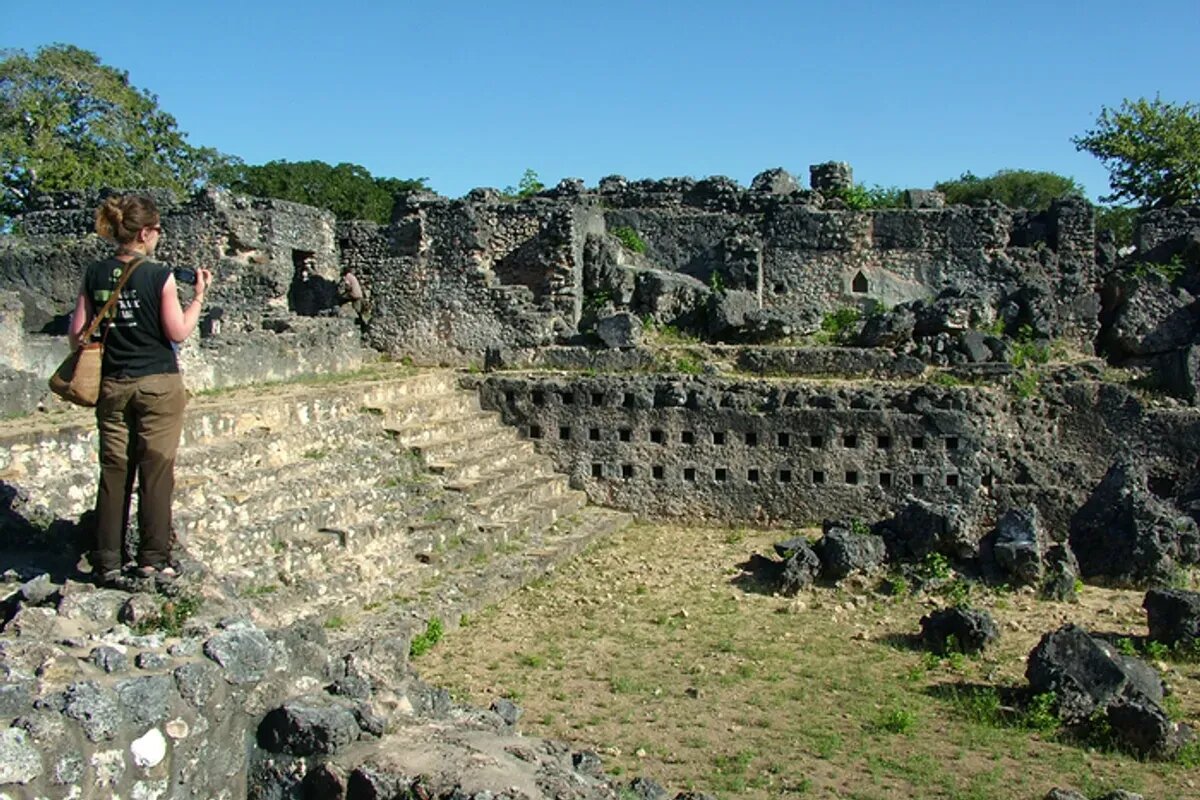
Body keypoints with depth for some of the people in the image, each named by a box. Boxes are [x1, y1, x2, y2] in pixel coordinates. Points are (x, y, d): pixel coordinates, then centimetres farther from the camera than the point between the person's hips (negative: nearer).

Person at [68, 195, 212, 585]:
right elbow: (178, 333, -9)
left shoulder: (95, 275, 2)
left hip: (112, 385, 4)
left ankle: (107, 562, 13)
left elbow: (77, 333, 3)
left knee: (113, 471, 9)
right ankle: (153, 558, 9)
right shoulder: (158, 275, -11)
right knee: (156, 471, 4)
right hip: (157, 384, -4)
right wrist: (199, 294, 1)